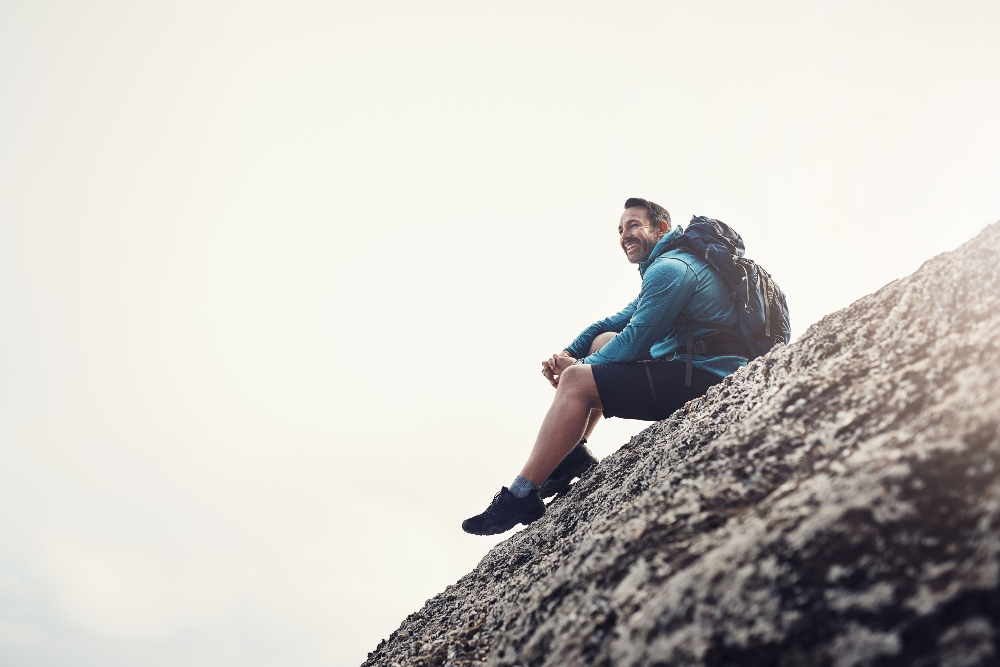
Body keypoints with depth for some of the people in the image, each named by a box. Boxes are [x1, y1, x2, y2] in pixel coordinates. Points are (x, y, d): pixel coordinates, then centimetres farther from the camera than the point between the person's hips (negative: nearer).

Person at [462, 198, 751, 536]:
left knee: (576, 381, -17)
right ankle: (572, 453, 12)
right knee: (604, 339, 19)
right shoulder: (671, 264, 23)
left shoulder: (668, 269, -13)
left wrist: (577, 367, -1)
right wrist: (567, 353, 7)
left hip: (704, 378, -11)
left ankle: (522, 496, -14)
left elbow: (635, 343, -16)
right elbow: (619, 321, 22)